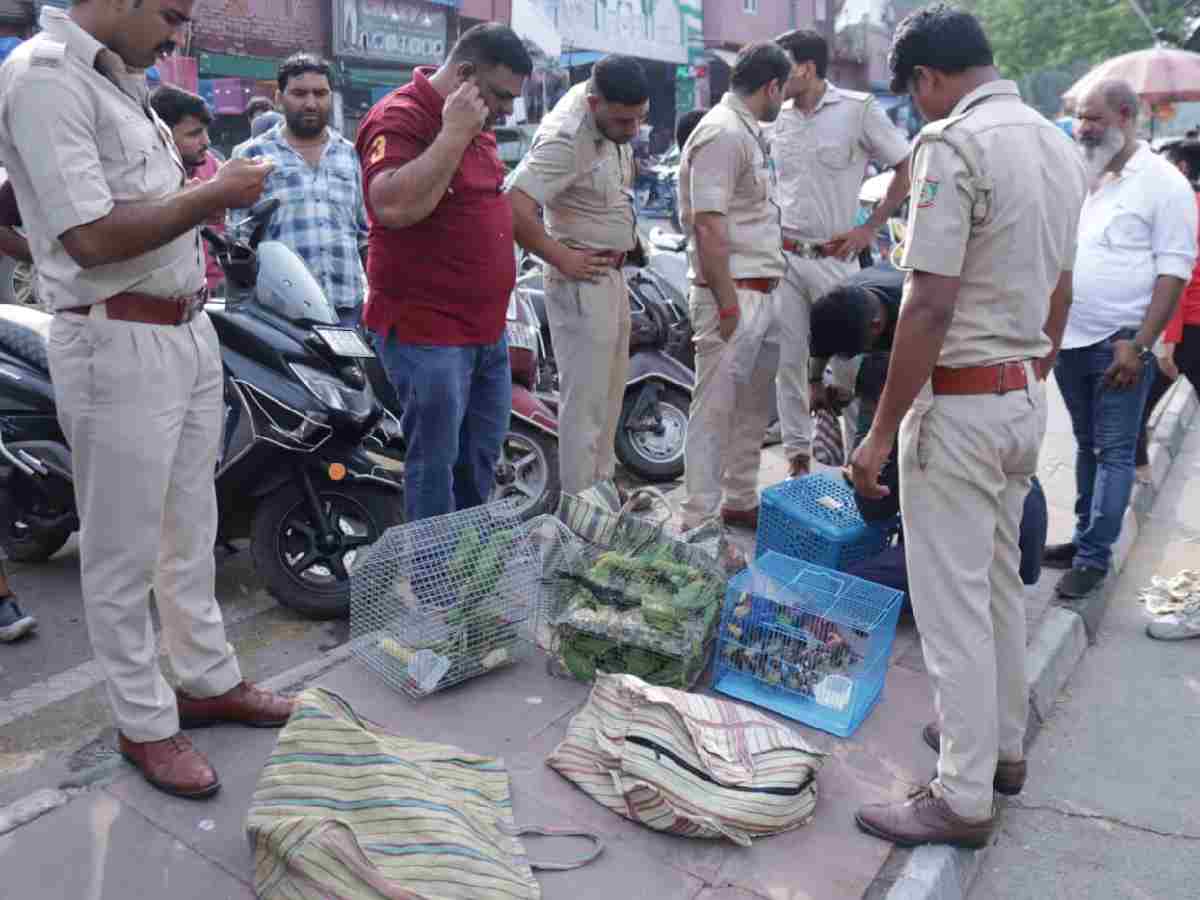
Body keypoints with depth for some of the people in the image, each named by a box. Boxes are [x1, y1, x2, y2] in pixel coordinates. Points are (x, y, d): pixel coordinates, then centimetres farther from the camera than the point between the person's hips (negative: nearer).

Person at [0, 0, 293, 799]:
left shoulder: (122, 78, 14)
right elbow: (93, 237, -21)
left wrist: (203, 190, 8)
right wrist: (216, 194, -13)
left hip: (188, 329, 9)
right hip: (119, 346, -9)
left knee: (191, 529, 18)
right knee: (125, 551, 4)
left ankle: (209, 679, 33)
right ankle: (144, 723, 20)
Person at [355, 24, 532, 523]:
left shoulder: (477, 125, 14)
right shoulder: (399, 117, -13)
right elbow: (394, 207, -30)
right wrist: (453, 133, -25)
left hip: (487, 328, 9)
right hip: (426, 331, -9)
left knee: (481, 457, 17)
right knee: (435, 463, 0)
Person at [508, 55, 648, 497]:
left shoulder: (613, 118, 2)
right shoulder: (565, 140, -25)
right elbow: (513, 208, -35)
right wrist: (561, 258, -22)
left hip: (613, 276, 10)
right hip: (582, 282, -10)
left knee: (608, 393, 19)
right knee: (585, 401, -2)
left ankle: (602, 486, 35)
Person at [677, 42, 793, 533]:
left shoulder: (748, 132, 17)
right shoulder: (722, 134, -14)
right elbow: (708, 227, -21)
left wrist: (777, 240, 38)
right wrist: (728, 306, -23)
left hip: (762, 292, 10)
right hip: (733, 294, -10)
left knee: (753, 405, 17)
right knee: (715, 410, -5)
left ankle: (740, 501, 31)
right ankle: (699, 524, 3)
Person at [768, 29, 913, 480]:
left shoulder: (858, 109, -6)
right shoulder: (777, 118, 7)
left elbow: (907, 169, -2)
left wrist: (869, 229, -5)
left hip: (833, 258, -4)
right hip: (782, 256, 4)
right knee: (788, 360, 6)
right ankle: (797, 452, 18)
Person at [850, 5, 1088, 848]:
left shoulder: (954, 144, -16)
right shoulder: (1059, 145, 11)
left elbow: (930, 305, -22)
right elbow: (1061, 291, 17)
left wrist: (882, 431, -17)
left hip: (960, 402, -9)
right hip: (1027, 398, 9)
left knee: (953, 602, 0)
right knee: (1001, 582, 20)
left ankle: (964, 797, 12)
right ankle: (1002, 743, 36)